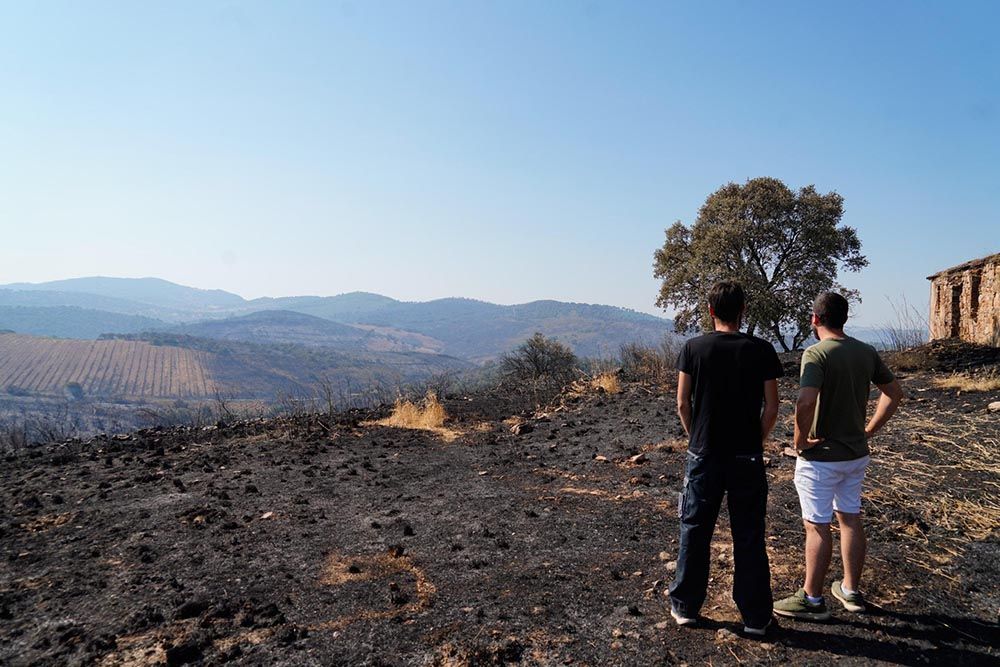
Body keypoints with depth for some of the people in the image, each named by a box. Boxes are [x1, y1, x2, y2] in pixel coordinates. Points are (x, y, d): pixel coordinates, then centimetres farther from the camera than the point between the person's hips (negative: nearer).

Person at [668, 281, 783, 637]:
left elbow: (682, 403, -3)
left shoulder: (693, 348, -6)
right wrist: (756, 442, 11)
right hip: (747, 459, 0)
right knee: (749, 538, 11)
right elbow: (771, 407, -4)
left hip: (704, 456, 0)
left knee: (694, 532, 13)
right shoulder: (761, 350, -6)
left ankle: (685, 607, 25)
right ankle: (756, 616, 21)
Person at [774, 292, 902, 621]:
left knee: (817, 526, 2)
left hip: (821, 457, -7)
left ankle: (812, 599, 13)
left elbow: (806, 401, -33)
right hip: (857, 454, 7)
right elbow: (894, 393, 13)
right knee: (851, 519, 18)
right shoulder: (867, 353, 4)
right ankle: (851, 591, 31)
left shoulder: (816, 353, -20)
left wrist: (800, 440, -19)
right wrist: (869, 430, 13)